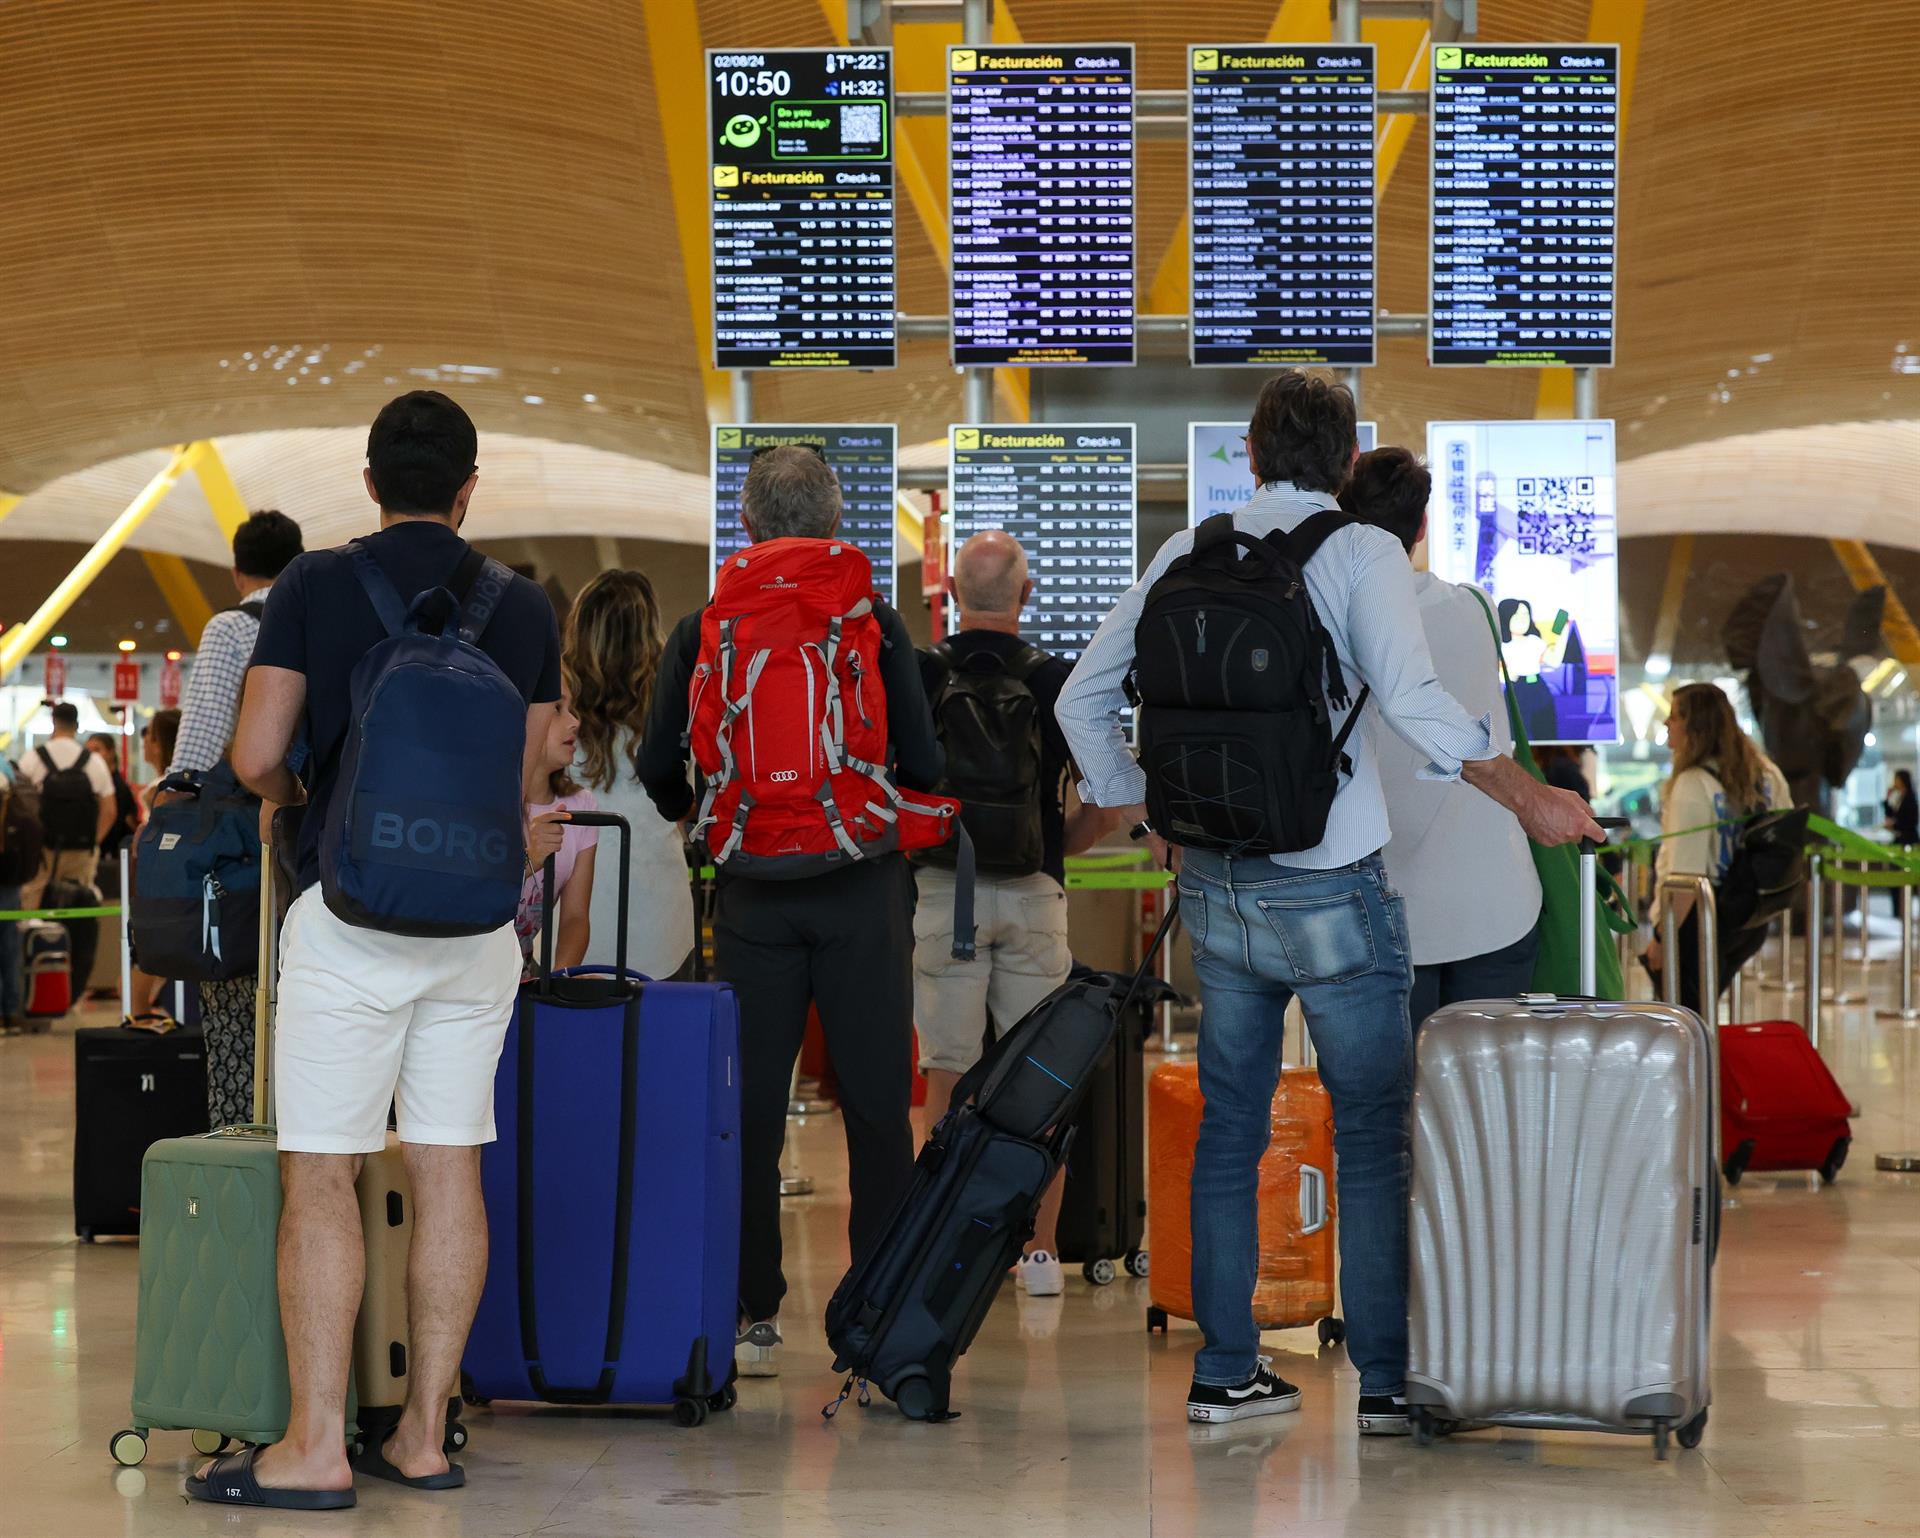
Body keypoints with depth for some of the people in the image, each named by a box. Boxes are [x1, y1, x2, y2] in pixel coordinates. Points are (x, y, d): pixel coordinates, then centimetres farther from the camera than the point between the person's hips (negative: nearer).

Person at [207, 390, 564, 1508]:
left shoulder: (314, 587, -2)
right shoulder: (525, 607, 7)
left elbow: (256, 758, -4)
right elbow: (525, 784, 11)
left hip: (350, 908, -4)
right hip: (477, 919, 4)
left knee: (321, 1177, -2)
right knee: (450, 1170, 6)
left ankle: (318, 1445, -4)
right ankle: (425, 1433, 9)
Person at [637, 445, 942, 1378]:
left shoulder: (703, 631, 1)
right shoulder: (877, 624, -2)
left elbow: (659, 771, 3)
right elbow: (924, 765, -3)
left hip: (755, 892, 1)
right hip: (863, 887, -1)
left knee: (751, 1107, 7)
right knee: (877, 1106, 4)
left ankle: (753, 1316, 10)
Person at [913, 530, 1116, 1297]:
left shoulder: (918, 676, -2)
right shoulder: (1060, 681, -1)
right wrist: (1055, 852, 11)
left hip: (942, 892, 0)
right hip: (1032, 896, 1)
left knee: (948, 1077, 5)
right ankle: (1041, 1249, 9)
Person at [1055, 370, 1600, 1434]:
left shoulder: (1190, 555, 7)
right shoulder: (1361, 552, -7)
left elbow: (1082, 698, 10)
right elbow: (1411, 698, -22)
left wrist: (1150, 826, 17)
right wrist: (1526, 797, -20)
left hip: (1214, 886, 5)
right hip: (1330, 887, -4)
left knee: (1230, 1126, 12)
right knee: (1374, 1134, 5)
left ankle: (1225, 1369, 16)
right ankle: (1386, 1379, 6)